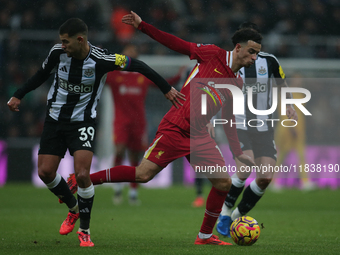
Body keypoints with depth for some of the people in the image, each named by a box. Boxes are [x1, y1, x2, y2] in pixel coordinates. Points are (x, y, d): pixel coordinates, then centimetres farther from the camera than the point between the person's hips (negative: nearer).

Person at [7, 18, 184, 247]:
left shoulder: (101, 60, -20)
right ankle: (74, 209, 27)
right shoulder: (57, 52, -9)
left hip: (82, 122, -4)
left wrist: (167, 89, -6)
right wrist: (18, 96, 11)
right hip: (55, 118, 4)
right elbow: (42, 75, 12)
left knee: (82, 175, -18)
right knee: (45, 171, -2)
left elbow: (136, 66, -9)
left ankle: (84, 230, 1)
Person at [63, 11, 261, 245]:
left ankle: (205, 236, 13)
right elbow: (176, 44, -1)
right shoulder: (213, 54, -2)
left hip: (199, 136, 6)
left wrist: (239, 153, 21)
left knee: (224, 182, -3)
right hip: (175, 128, -6)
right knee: (143, 174, -15)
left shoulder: (236, 84, 14)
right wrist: (142, 26, -6)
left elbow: (229, 119, 22)